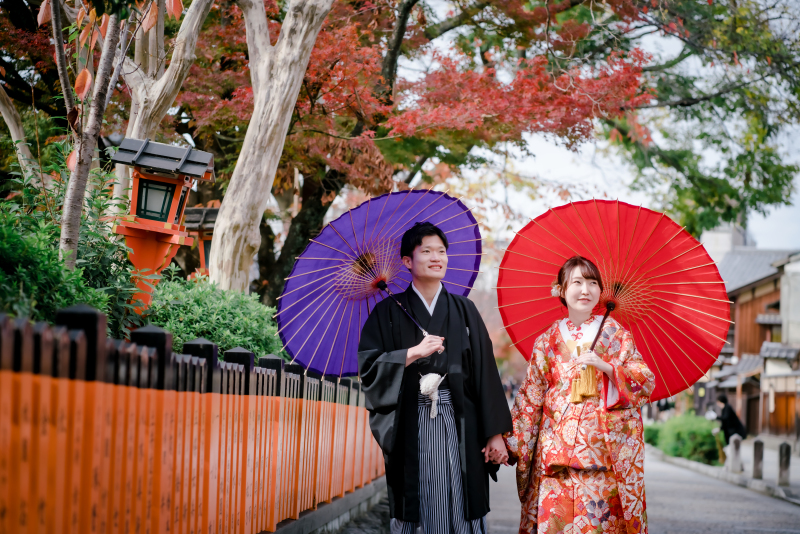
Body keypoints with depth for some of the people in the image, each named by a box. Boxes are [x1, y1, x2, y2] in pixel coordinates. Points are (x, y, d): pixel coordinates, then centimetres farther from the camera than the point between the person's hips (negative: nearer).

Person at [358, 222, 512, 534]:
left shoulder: (464, 311, 10)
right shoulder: (389, 313, 7)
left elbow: (485, 372, 5)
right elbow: (368, 367, -2)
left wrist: (495, 433, -1)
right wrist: (414, 353, -11)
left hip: (460, 425, 1)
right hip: (410, 427, -1)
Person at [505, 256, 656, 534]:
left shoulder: (616, 334, 7)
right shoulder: (548, 341, 11)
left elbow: (646, 383, 1)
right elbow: (530, 397, 11)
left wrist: (606, 367, -14)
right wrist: (509, 441, 3)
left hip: (605, 446, -1)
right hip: (557, 446, 1)